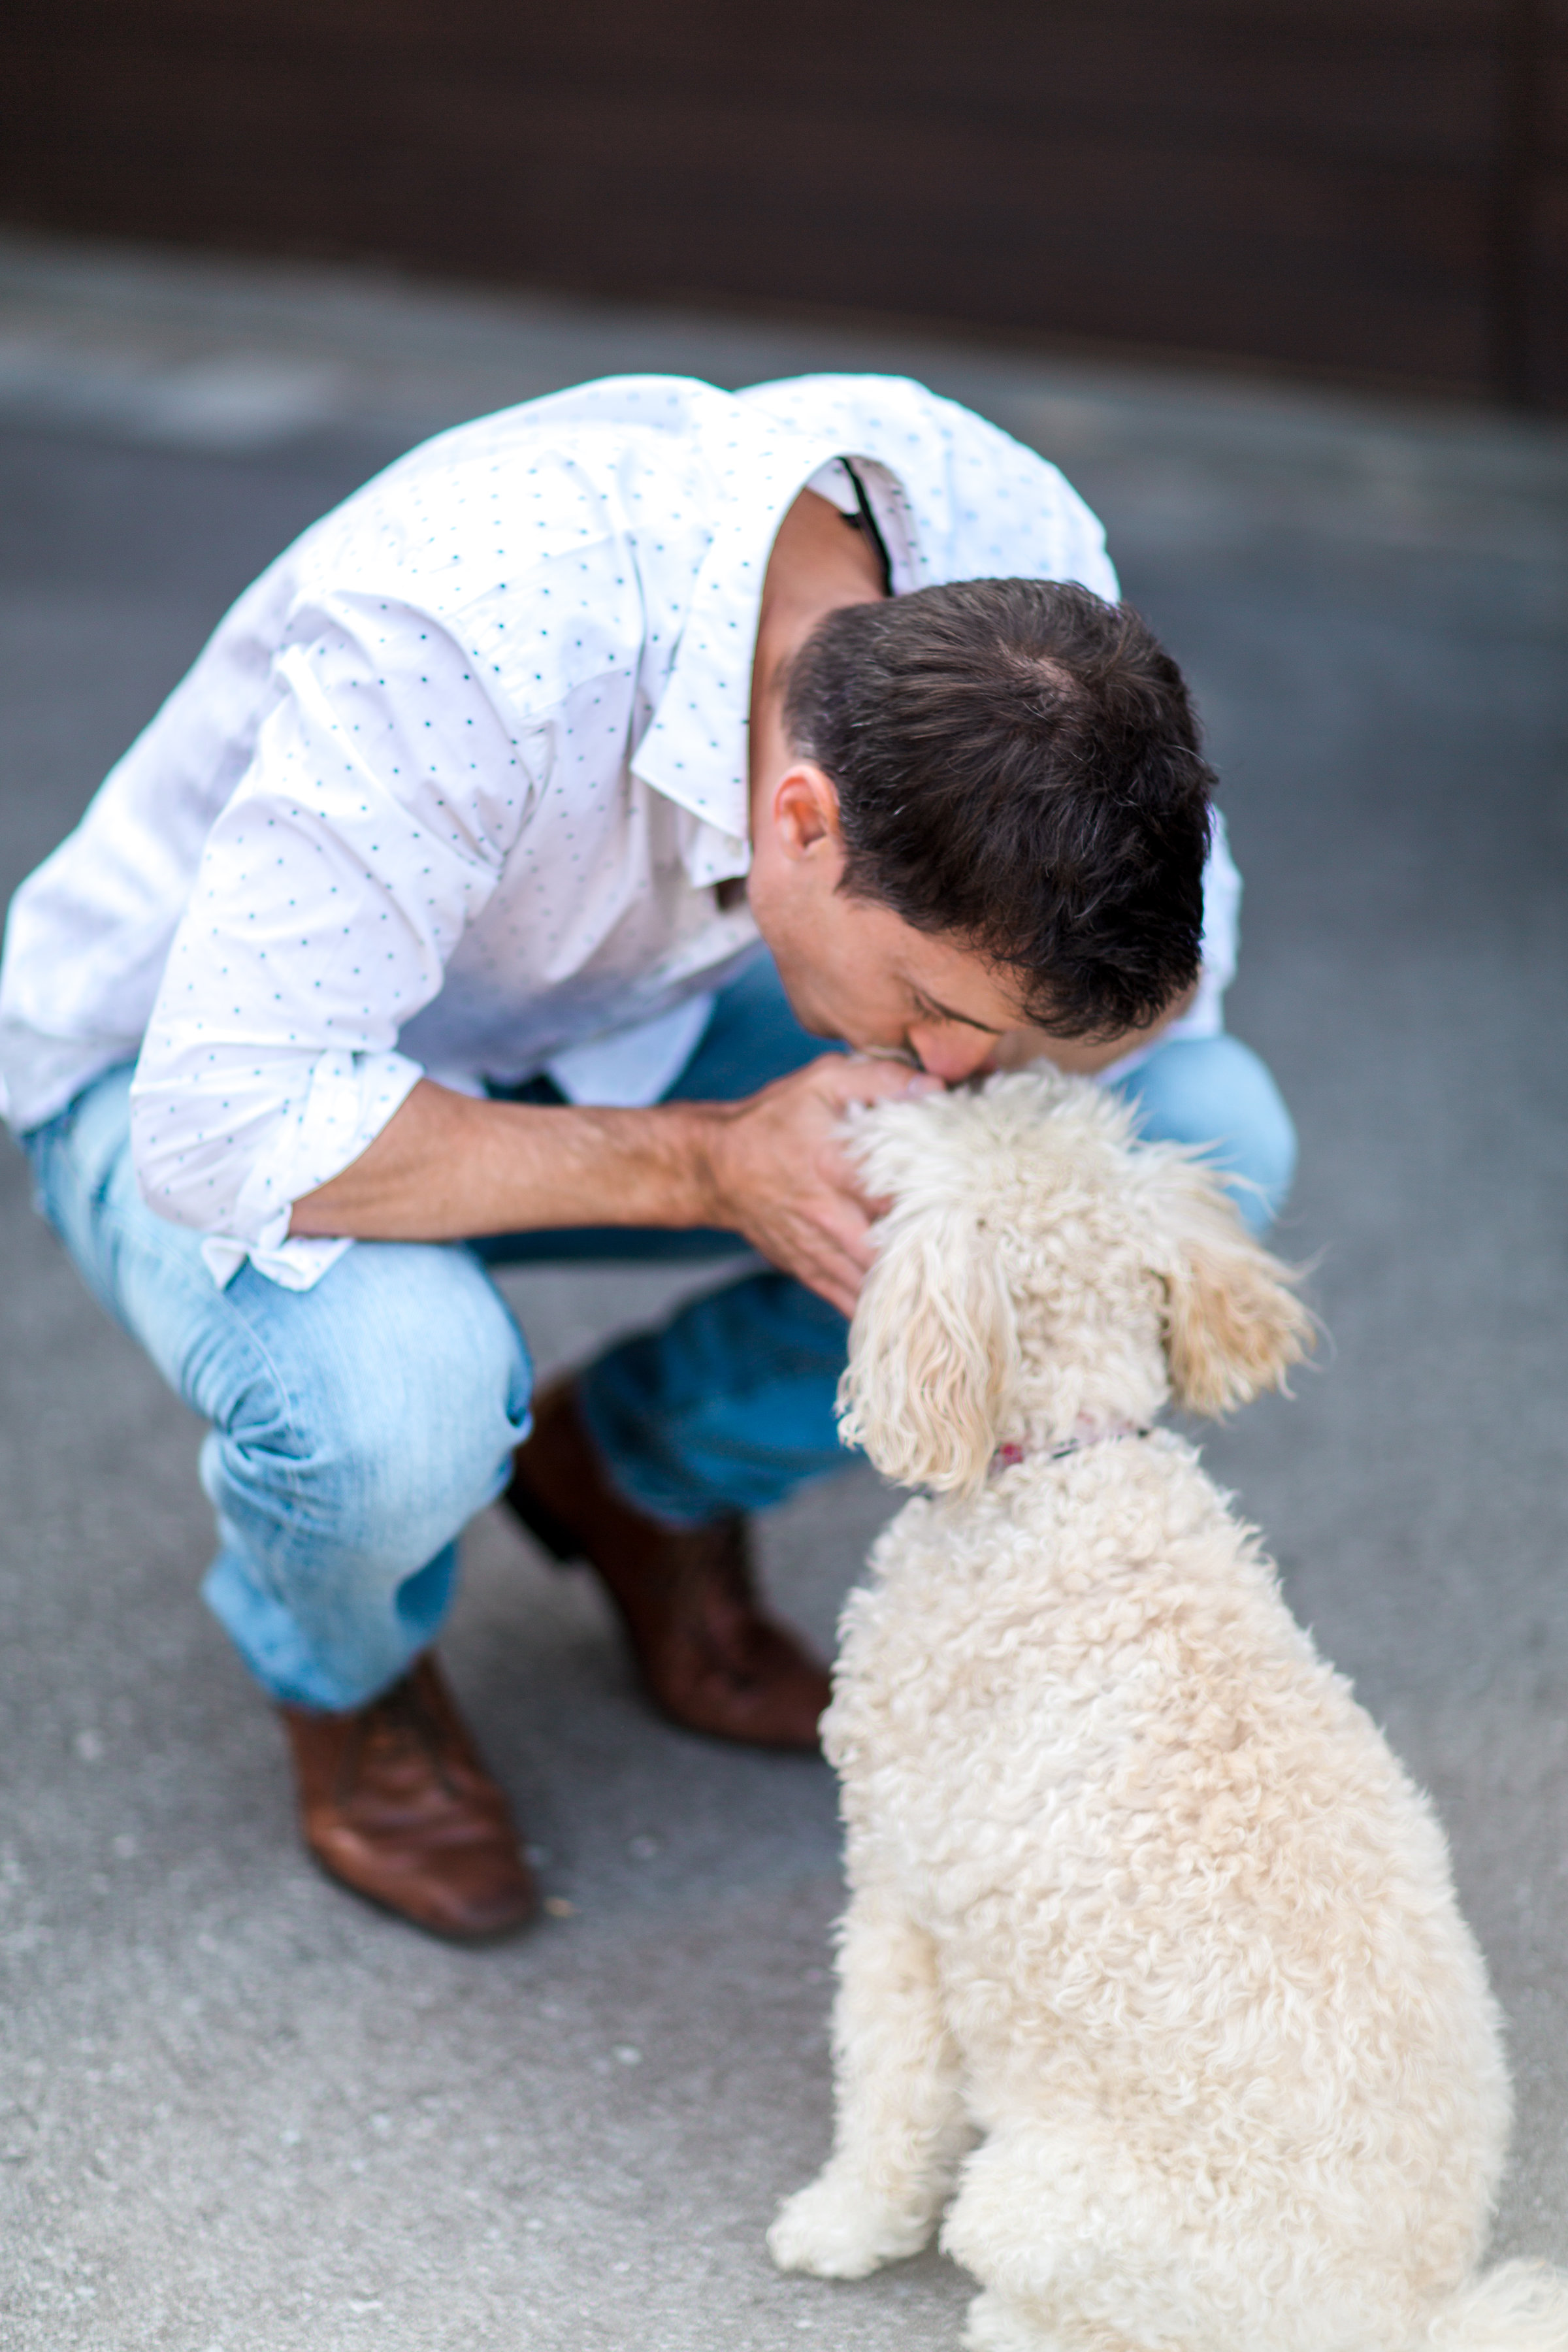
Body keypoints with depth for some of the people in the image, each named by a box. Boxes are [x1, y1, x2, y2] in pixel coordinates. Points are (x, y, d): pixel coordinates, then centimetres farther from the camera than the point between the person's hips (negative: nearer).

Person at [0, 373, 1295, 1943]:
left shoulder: (1008, 544, -24)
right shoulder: (466, 649, -42)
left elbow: (1159, 953, -7)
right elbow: (226, 1124, -39)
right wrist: (711, 1166, -39)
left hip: (604, 1029, 5)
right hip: (187, 1066, -5)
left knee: (1210, 1134, -13)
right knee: (386, 1408, -41)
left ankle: (644, 1477, 9)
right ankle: (345, 1675, 0)